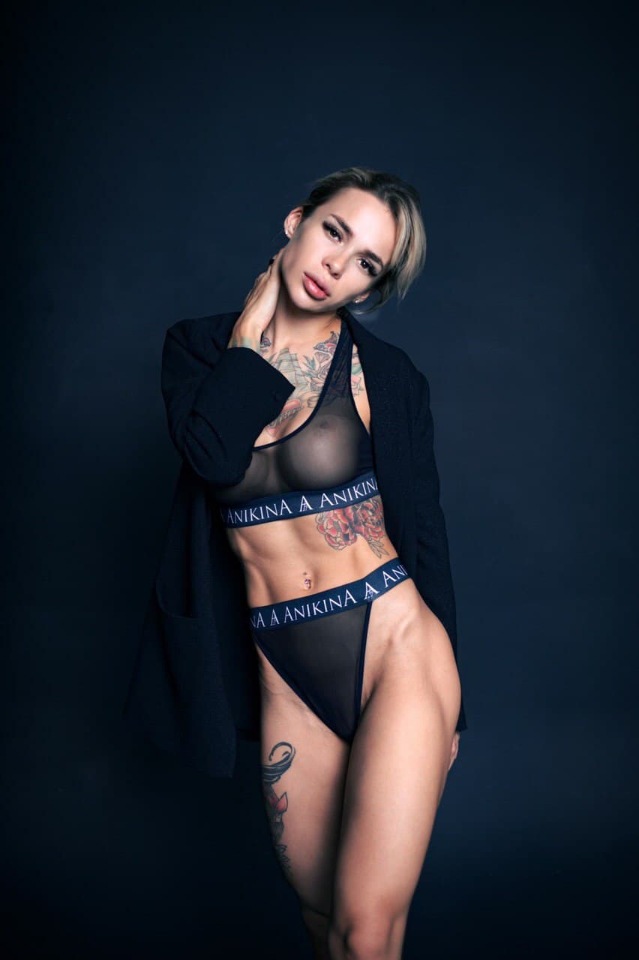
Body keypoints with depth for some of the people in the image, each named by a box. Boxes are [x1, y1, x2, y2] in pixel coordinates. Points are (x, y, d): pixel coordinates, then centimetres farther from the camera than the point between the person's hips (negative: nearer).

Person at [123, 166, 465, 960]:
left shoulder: (384, 374, -3)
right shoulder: (199, 347, 3)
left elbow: (424, 533, 2)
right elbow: (214, 457, -18)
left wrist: (444, 707, 5)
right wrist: (255, 318, -9)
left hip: (396, 647, -2)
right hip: (287, 674, 3)